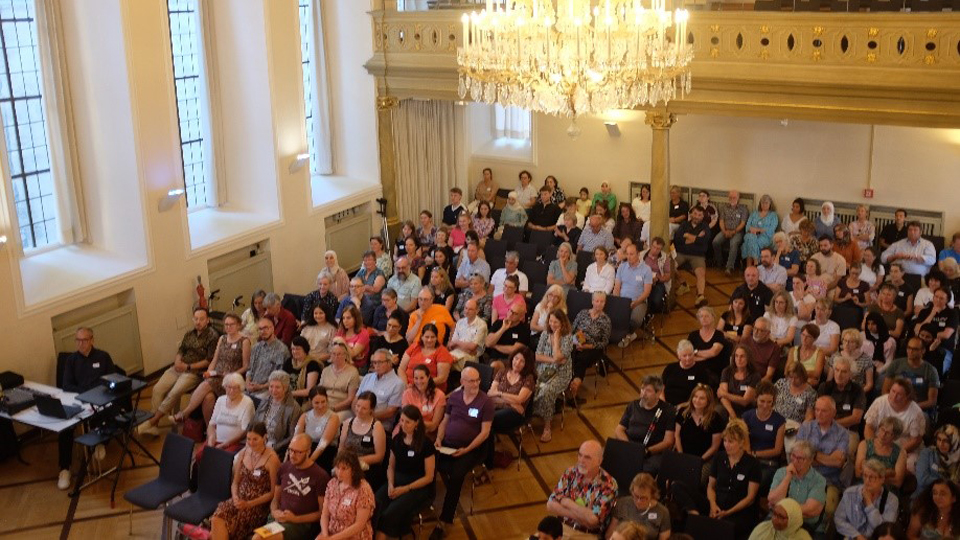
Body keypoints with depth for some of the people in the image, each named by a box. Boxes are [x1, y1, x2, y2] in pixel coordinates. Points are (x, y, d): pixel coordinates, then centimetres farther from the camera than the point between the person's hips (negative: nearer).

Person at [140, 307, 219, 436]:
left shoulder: (213, 337, -6)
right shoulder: (189, 334, 17)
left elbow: (209, 361, -10)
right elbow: (180, 351, 19)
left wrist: (188, 367, -13)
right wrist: (177, 361, -4)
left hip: (195, 371, -7)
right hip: (178, 368, 7)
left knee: (174, 393, -26)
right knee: (157, 389, -14)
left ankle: (151, 422, -17)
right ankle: (153, 425, -13)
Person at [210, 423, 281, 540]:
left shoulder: (272, 459, -10)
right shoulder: (243, 453, 8)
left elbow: (273, 492, -8)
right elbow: (235, 482, 16)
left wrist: (249, 504, -13)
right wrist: (235, 497, -5)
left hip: (259, 504, -5)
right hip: (240, 499, 5)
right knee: (217, 518, -26)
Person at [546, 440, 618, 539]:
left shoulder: (608, 485, -10)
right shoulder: (570, 473, 2)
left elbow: (592, 519, -19)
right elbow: (550, 505, -4)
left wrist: (567, 502, -9)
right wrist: (581, 514, -14)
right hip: (562, 528, 3)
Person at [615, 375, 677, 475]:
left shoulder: (668, 411, 6)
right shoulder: (633, 405, 20)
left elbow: (668, 441, 0)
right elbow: (619, 430, 18)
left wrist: (647, 451, -14)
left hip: (653, 452, -3)